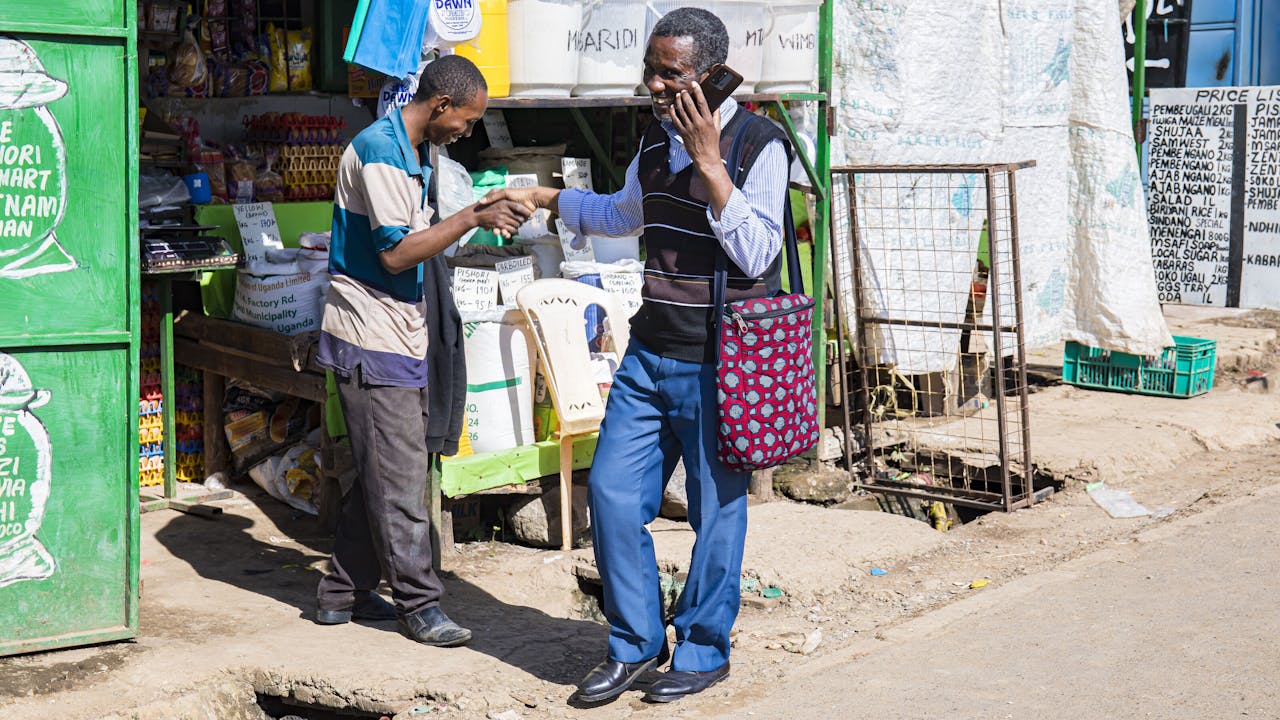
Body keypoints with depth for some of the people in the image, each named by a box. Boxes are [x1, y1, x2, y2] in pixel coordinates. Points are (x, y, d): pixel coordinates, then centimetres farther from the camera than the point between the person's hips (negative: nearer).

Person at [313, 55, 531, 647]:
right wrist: (473, 219, -21)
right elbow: (396, 253, -22)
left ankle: (343, 591, 22)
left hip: (399, 334, 10)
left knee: (381, 472, 13)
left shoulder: (414, 152, 15)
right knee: (399, 476, -4)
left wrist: (482, 214, 13)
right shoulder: (378, 150, -17)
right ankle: (418, 603, 3)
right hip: (373, 339, -10)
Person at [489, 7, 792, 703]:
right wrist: (545, 197, 24)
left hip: (717, 364, -7)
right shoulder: (657, 136, 10)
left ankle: (702, 652, 23)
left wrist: (709, 163, -22)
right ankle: (635, 646, 21)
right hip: (649, 354, 7)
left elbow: (756, 255, -20)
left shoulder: (759, 144, -12)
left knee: (716, 510, 5)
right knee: (611, 493, 5)